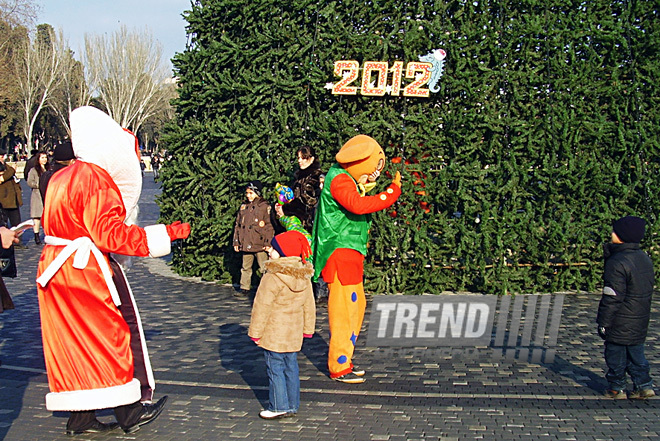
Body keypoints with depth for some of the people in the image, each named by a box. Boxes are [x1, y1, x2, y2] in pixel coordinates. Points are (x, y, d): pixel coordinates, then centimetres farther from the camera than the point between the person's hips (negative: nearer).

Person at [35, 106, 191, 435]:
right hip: (89, 270, -9)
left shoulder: (60, 178, 13)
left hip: (55, 268, 9)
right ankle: (129, 411, 13)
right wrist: (164, 234, -20)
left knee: (73, 340, 12)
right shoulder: (97, 178, -16)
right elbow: (110, 233, -22)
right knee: (119, 334, 4)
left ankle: (80, 418, 18)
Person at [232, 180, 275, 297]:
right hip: (246, 243, 5)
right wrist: (236, 242, 15)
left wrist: (268, 243, -9)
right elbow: (238, 225, 20)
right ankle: (244, 288, 21)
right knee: (246, 267, 12)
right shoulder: (243, 206, 15)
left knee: (264, 268, -3)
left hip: (259, 243, -5)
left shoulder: (264, 206, -1)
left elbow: (269, 225, -3)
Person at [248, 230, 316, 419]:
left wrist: (256, 332, -8)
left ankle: (279, 407, 7)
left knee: (275, 369, 2)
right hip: (294, 333, 7)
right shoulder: (304, 278, 5)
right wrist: (307, 329, 22)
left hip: (274, 334, -7)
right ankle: (292, 405, 22)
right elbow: (309, 306, 13)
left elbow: (262, 308, -16)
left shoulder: (272, 278, -19)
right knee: (290, 368, 14)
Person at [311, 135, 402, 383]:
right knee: (344, 308, -6)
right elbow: (358, 206, -32)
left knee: (356, 305, 16)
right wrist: (393, 191, -29)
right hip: (340, 252, -11)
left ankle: (343, 360, 27)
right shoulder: (339, 179, -15)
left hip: (350, 252, 11)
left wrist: (365, 186, 10)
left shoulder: (348, 179, 19)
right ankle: (339, 368, 2)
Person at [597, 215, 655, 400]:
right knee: (636, 353, 18)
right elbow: (649, 289, 16)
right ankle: (644, 385, 16)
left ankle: (616, 388, 14)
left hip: (620, 322, -8)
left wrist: (603, 322, -14)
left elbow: (612, 297, -21)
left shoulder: (617, 262, -21)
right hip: (641, 320, 8)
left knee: (616, 355, 6)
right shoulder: (645, 258, 6)